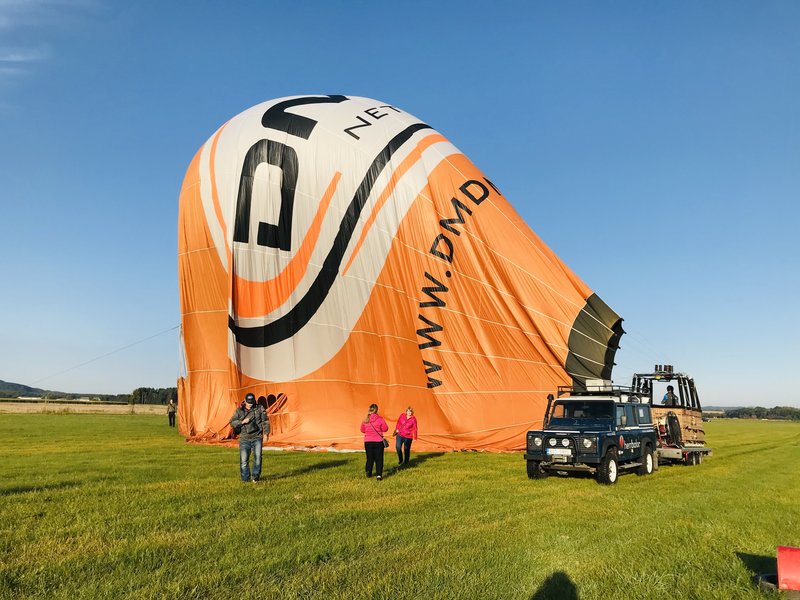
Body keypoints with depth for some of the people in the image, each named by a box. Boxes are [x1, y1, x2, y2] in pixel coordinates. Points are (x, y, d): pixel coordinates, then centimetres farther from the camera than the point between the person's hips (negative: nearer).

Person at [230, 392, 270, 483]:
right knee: (244, 459, -2)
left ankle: (256, 477, 5)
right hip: (244, 438, 1)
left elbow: (265, 422, 6)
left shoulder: (259, 409, 4)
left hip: (257, 438, -1)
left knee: (258, 457, -10)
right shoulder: (239, 411, 6)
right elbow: (232, 423, 2)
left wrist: (266, 434, -1)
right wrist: (242, 422, -13)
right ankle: (245, 479, 10)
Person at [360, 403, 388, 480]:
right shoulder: (379, 419, -9)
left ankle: (368, 473, 24)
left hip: (368, 441, 3)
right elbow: (385, 428, -3)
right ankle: (379, 475, -5)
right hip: (378, 441, -3)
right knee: (379, 459, 2)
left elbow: (362, 430, 8)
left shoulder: (365, 419, -1)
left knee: (369, 458, 16)